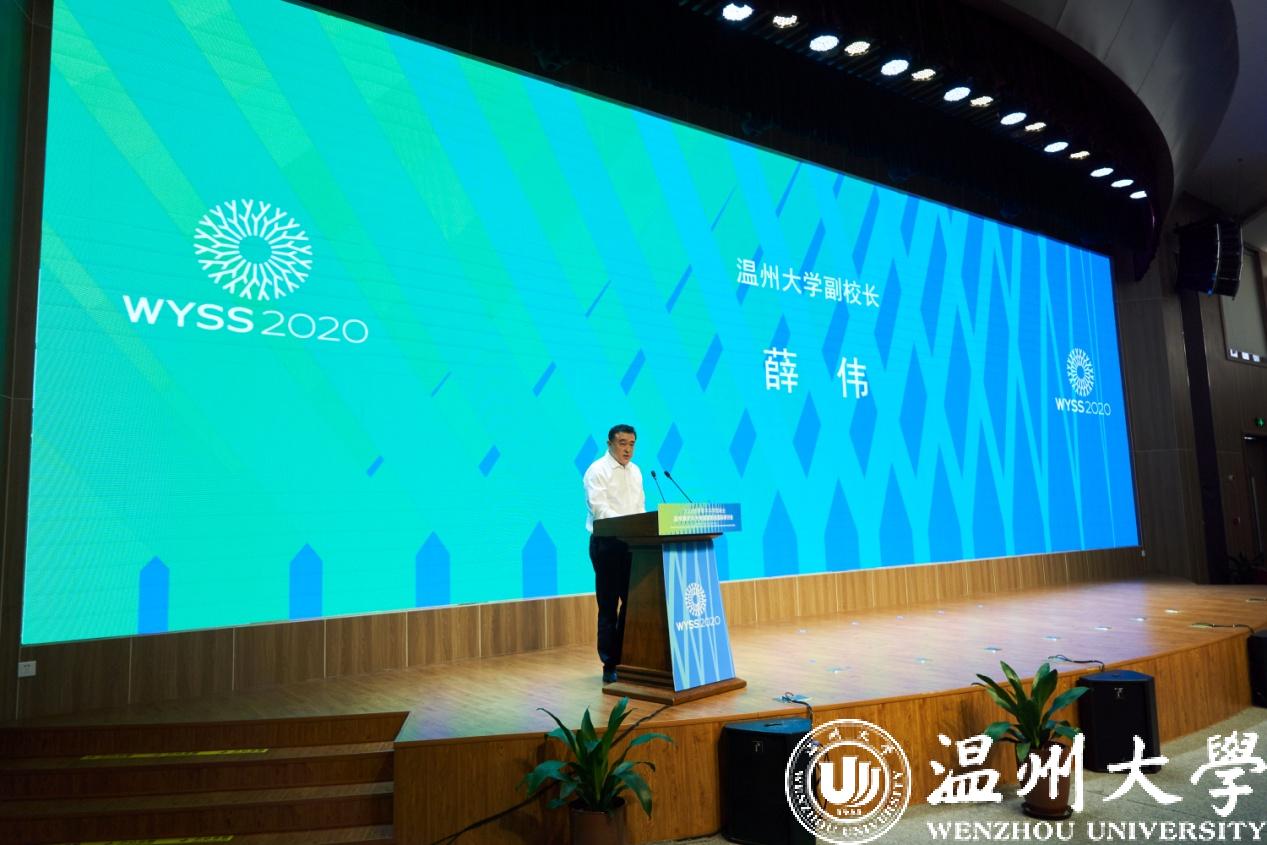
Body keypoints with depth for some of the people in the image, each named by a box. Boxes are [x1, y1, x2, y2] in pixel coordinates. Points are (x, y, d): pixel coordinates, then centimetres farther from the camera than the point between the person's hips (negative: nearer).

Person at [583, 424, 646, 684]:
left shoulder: (635, 471, 15)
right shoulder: (597, 471, -7)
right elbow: (600, 508, -19)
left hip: (633, 544, 6)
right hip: (607, 543, -6)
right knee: (608, 606, 0)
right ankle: (610, 667, 8)